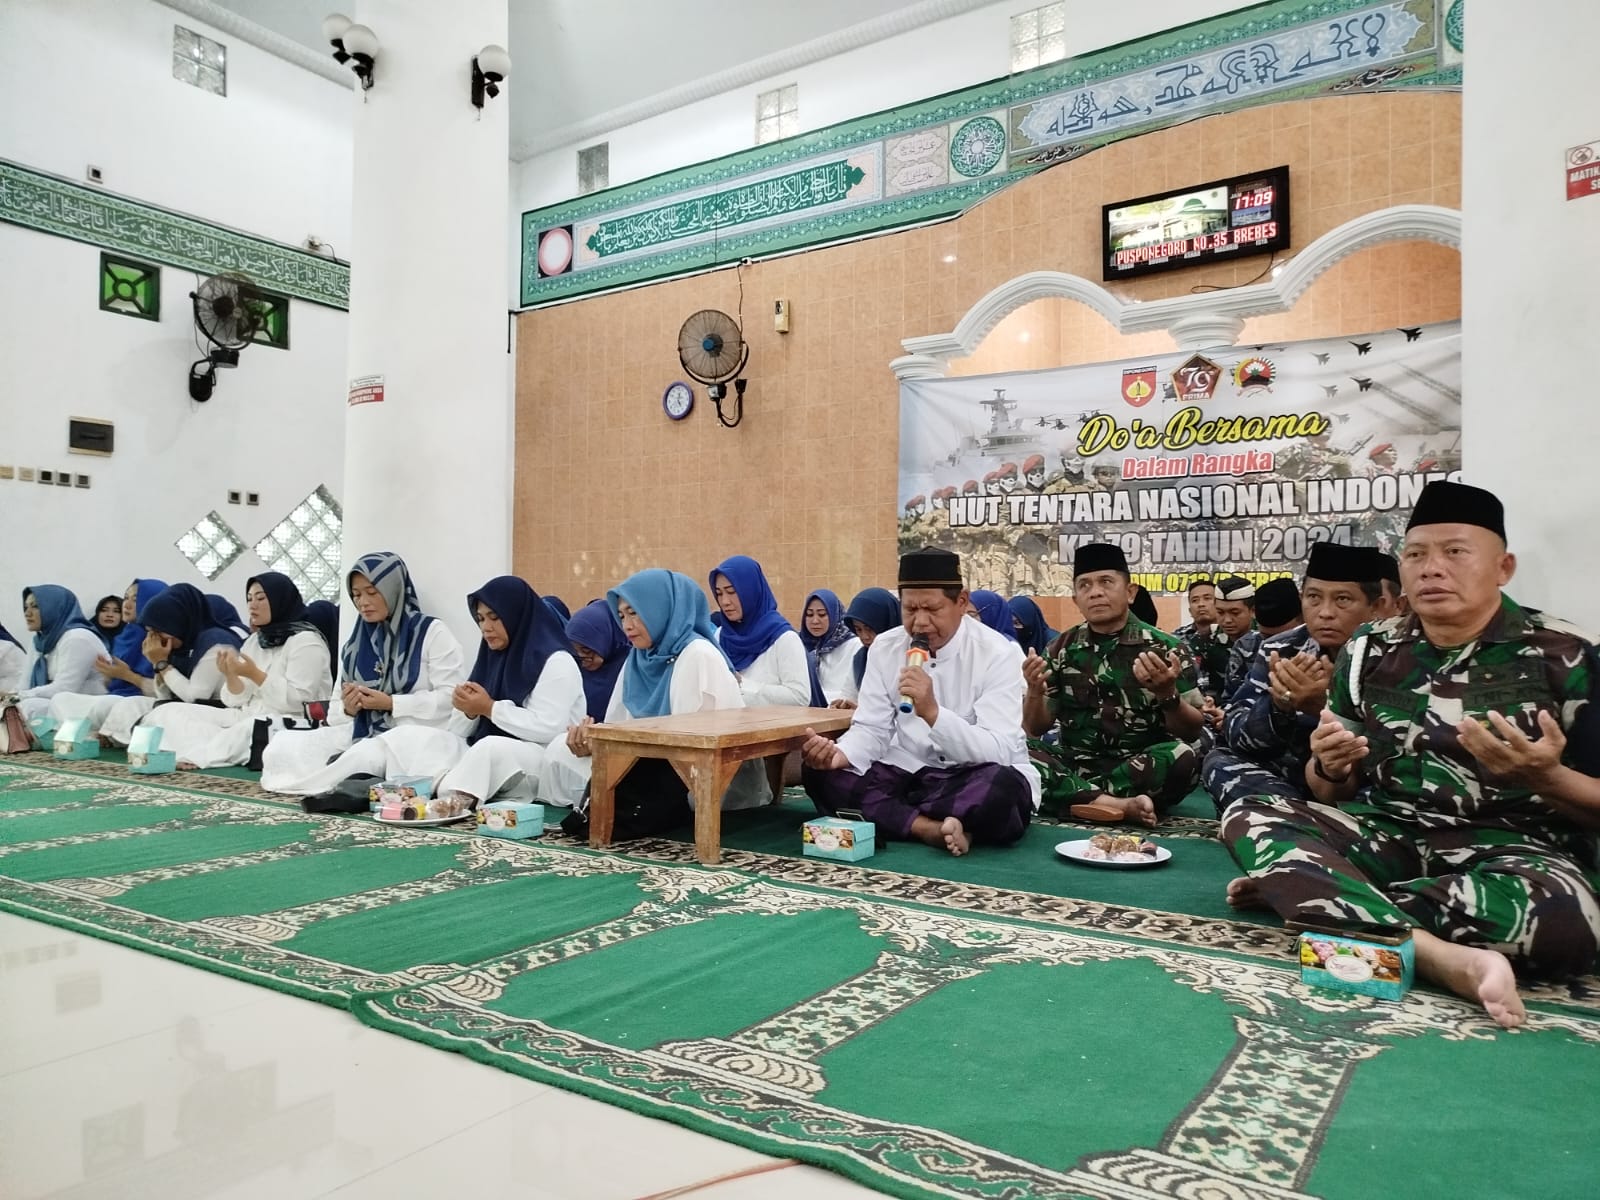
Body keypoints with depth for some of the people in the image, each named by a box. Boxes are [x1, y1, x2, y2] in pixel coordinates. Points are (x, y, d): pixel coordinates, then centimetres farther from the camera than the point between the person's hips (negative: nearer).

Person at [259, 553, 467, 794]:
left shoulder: (432, 632, 0)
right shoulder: (355, 644, 17)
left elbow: (452, 698, -10)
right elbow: (337, 712, 17)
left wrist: (391, 703, -15)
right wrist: (348, 709, -7)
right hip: (365, 735, 6)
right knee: (283, 747, -14)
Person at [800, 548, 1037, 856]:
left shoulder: (999, 654, -13)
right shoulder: (884, 648, 0)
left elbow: (998, 752, -22)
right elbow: (871, 730, -1)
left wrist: (932, 712, -37)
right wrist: (840, 754, -24)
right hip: (906, 773, 5)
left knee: (1002, 787, -38)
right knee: (820, 773, -16)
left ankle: (891, 817, -18)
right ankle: (932, 828, -24)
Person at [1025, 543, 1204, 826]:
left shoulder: (1166, 648, -1)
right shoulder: (1061, 650, 6)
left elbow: (1192, 732, -2)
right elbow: (1035, 729, 6)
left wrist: (1168, 695, -22)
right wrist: (1035, 692, -15)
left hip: (1141, 770, -1)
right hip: (1074, 764, 2)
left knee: (1182, 757, -32)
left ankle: (1077, 796, -20)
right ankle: (1123, 805, -29)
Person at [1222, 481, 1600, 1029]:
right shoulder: (1369, 651, 6)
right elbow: (1331, 793, 10)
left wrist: (1546, 777, -23)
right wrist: (1329, 768, -13)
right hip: (1387, 833, 3)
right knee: (1248, 816, -22)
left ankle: (1298, 891, -23)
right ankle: (1444, 957, -35)